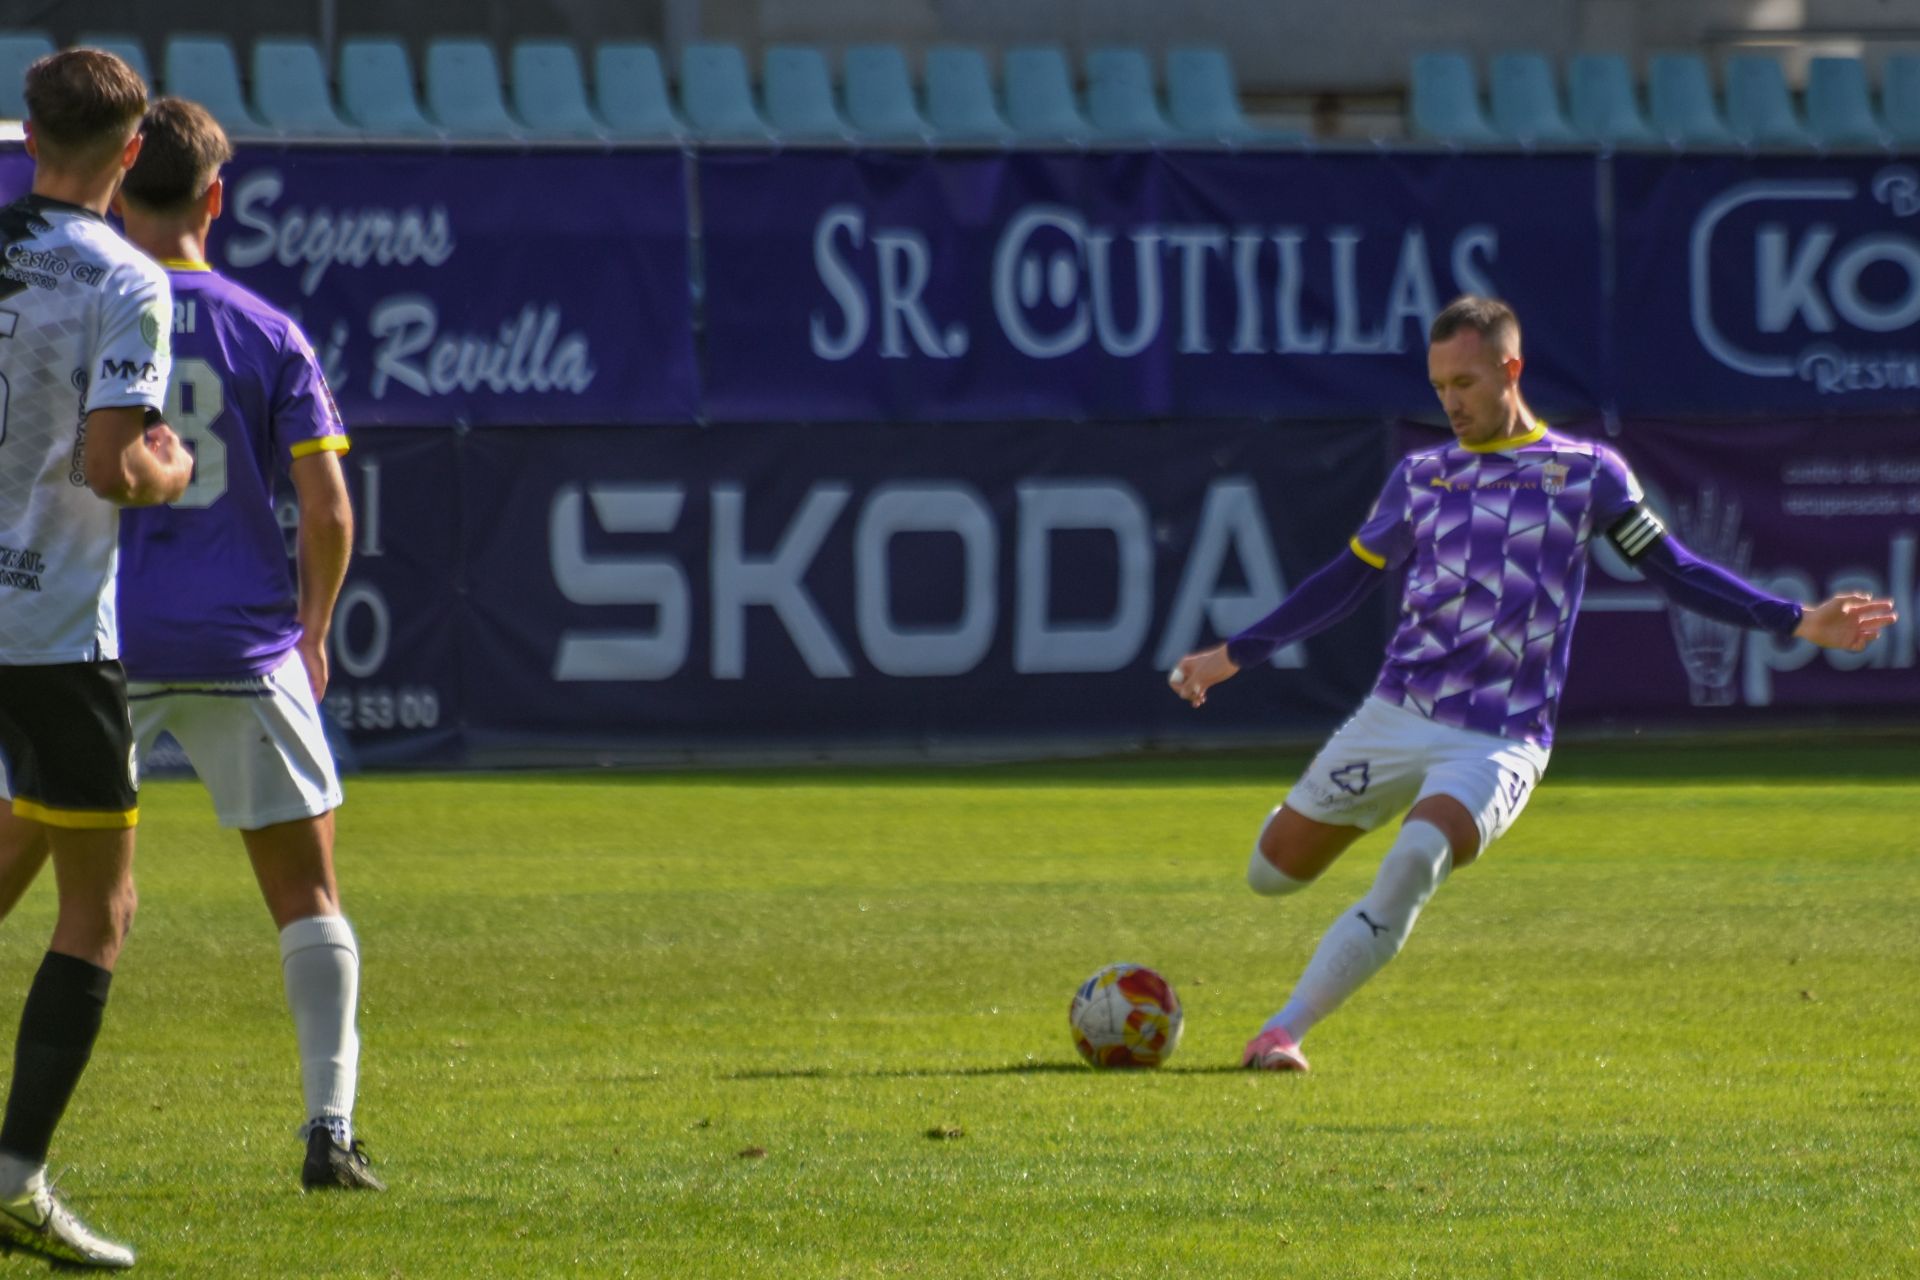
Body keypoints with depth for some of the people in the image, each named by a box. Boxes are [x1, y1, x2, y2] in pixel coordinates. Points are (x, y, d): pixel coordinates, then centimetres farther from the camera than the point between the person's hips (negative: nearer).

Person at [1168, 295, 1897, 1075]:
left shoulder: (1587, 472, 5)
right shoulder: (1420, 477, 13)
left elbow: (1675, 572, 7)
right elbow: (1346, 583, 19)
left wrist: (1798, 623, -3)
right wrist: (1231, 657, 18)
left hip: (1501, 741, -4)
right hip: (1396, 715, 4)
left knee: (1413, 865, -29)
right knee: (1273, 871, 5)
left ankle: (1284, 1032, -25)